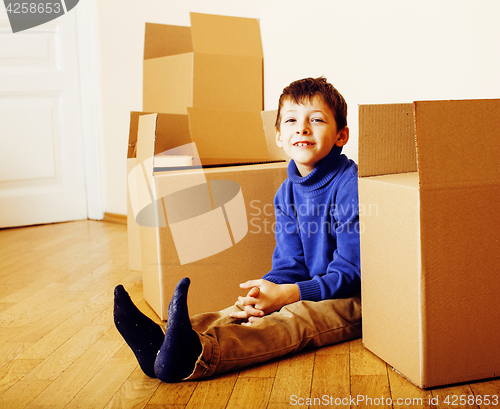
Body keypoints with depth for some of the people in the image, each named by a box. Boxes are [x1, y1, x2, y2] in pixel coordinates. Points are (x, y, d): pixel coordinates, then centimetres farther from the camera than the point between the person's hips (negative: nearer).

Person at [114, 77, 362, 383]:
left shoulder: (351, 184, -17)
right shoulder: (287, 192, 6)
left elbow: (352, 271, -20)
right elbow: (289, 264, 3)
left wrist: (285, 295, -27)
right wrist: (266, 291, -21)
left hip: (354, 299, -7)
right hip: (313, 292, 7)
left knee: (297, 318, -33)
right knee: (243, 311, -17)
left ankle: (196, 356, -57)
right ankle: (162, 343, -37)